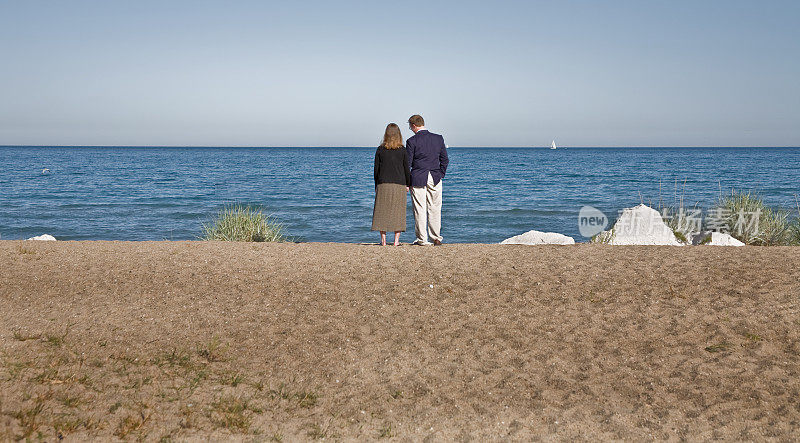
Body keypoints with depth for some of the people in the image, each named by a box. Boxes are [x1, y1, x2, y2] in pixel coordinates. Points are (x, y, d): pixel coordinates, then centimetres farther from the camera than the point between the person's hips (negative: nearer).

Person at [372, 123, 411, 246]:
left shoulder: (380, 150, 1)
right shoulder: (402, 150, -2)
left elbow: (376, 169, 4)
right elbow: (406, 169, 1)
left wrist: (376, 185, 13)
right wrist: (408, 184, 13)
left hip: (383, 185, 1)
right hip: (399, 185, -1)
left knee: (382, 211, 6)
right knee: (397, 211, 4)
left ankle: (383, 240, 4)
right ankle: (396, 240, 2)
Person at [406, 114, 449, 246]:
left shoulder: (412, 141, -8)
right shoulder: (439, 138, 4)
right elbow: (444, 160, 7)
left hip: (417, 179, -3)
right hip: (435, 179, 3)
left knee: (420, 210, 2)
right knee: (435, 209, 9)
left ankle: (422, 239, 4)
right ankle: (436, 238, 12)